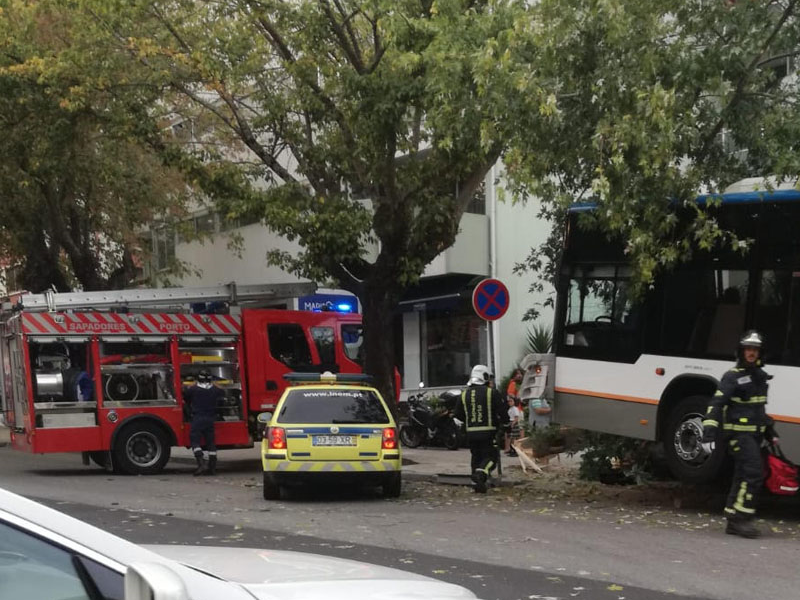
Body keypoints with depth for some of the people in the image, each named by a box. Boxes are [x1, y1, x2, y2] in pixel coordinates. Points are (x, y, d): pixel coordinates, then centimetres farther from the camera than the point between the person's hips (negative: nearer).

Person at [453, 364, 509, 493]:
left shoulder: (464, 394, 6)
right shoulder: (491, 393, -7)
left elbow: (458, 414, 12)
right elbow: (502, 412, -7)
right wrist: (503, 421, 15)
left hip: (471, 432, 4)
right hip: (488, 431, -4)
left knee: (476, 457, 17)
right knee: (490, 457, 1)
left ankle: (478, 482, 13)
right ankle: (481, 474, -25)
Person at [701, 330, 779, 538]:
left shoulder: (760, 376, 16)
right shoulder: (732, 377, -10)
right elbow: (716, 405, -15)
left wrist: (770, 432, 30)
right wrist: (709, 434, -23)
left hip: (755, 434, 8)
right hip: (739, 433, -8)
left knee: (743, 477, 9)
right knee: (754, 473, -17)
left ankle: (734, 522, 13)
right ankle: (741, 518, -14)